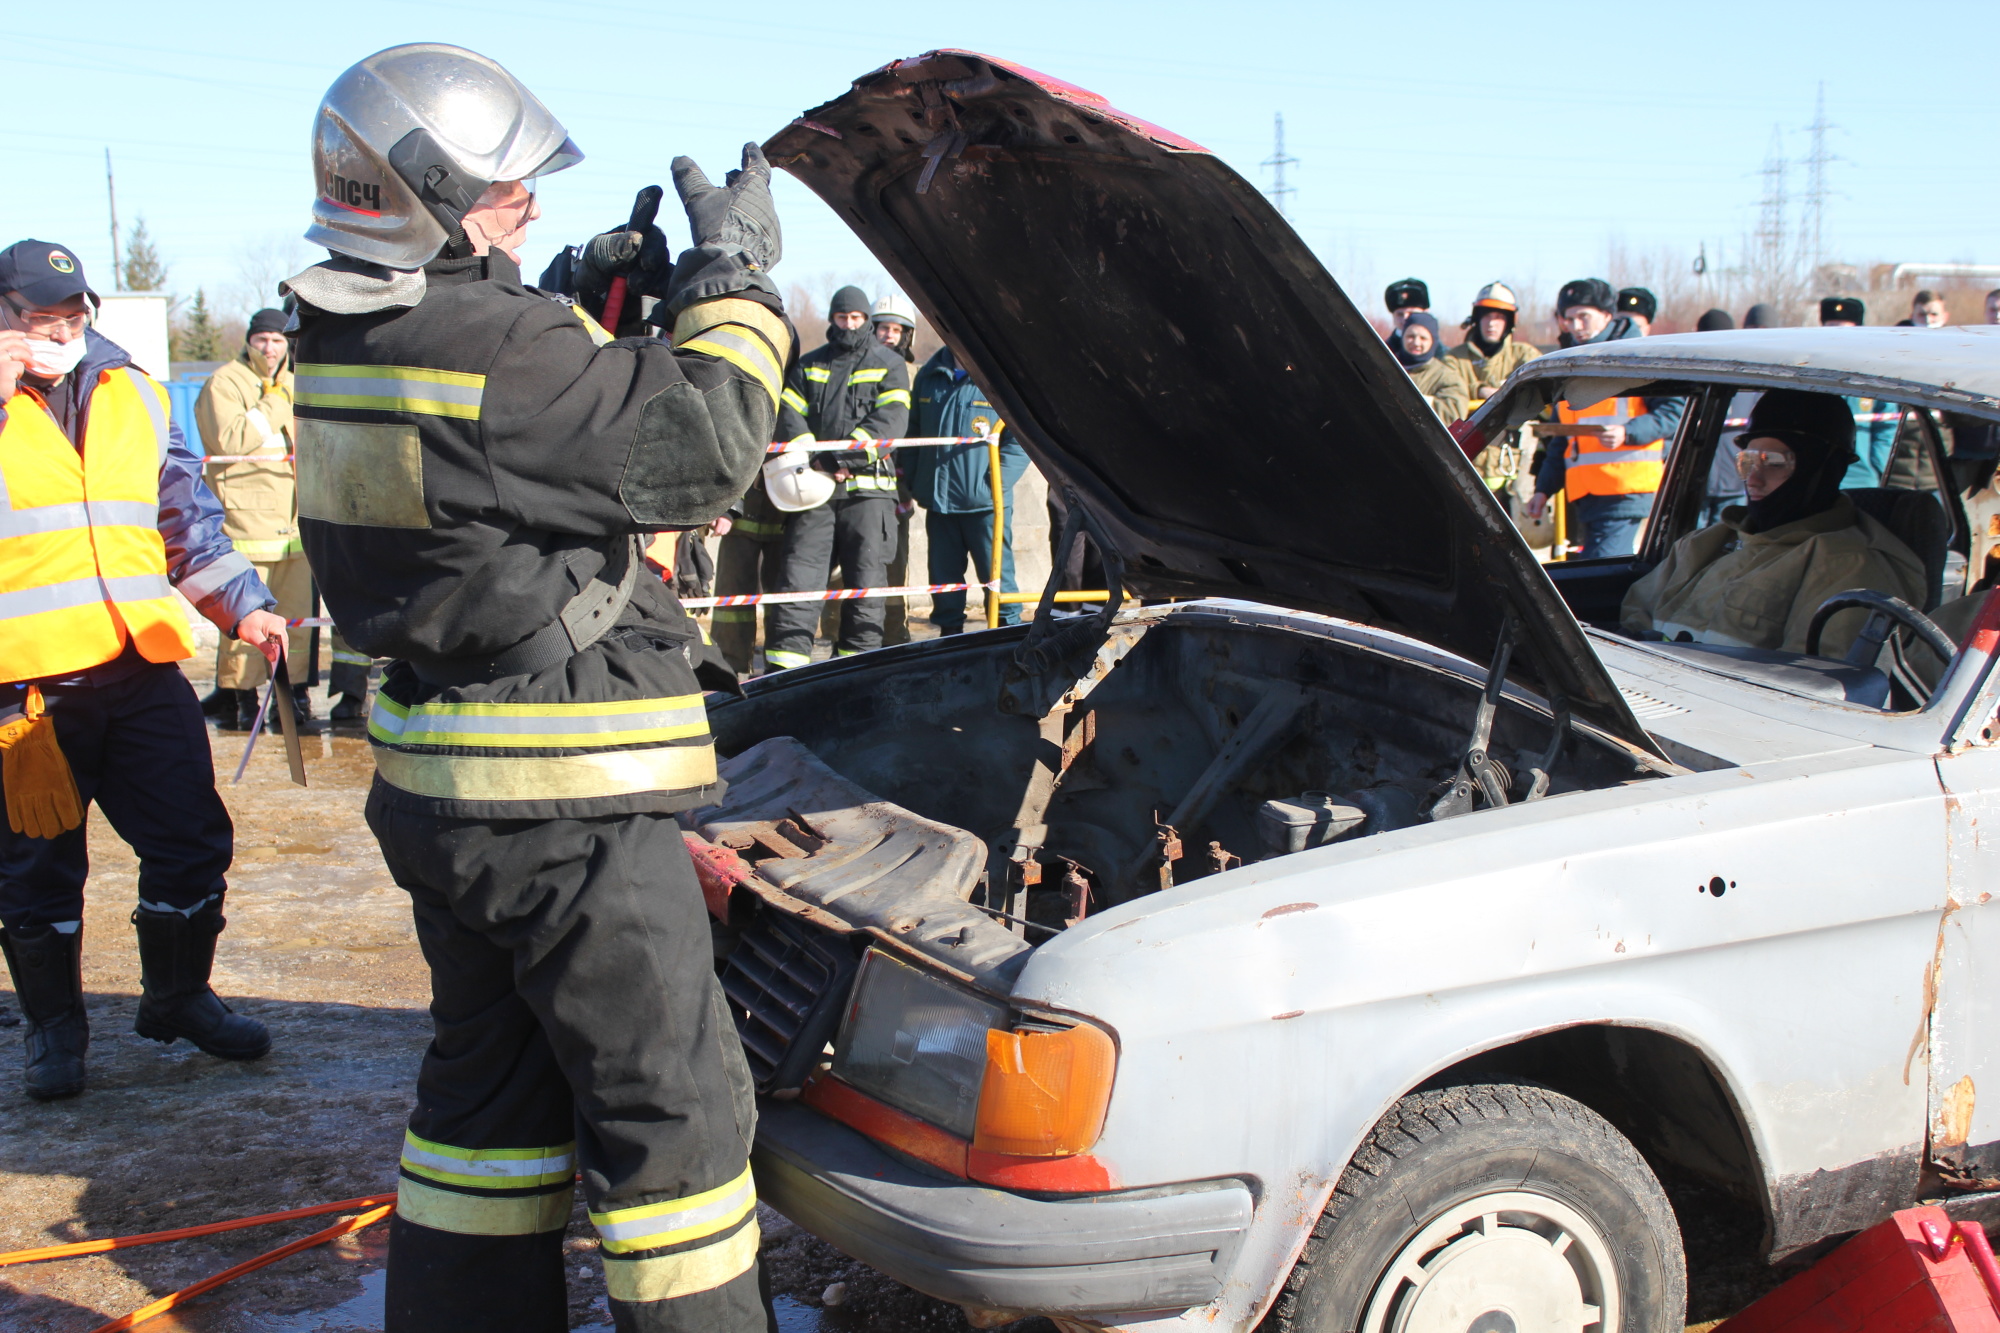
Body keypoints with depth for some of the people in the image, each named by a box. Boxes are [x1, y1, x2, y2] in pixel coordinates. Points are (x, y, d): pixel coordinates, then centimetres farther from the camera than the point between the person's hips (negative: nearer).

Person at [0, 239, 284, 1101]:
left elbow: (190, 520, 18)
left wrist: (243, 606, 7)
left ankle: (177, 996, 28)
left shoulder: (133, 396, 13)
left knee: (192, 842, 7)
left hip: (142, 671, 4)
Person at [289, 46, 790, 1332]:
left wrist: (593, 304, 9)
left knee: (495, 1075, 22)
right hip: (563, 809, -10)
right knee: (671, 1097, 2)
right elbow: (704, 440, -19)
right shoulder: (486, 349, -23)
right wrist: (736, 274, -6)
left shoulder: (351, 345, 7)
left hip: (439, 792, 10)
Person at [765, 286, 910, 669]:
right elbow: (789, 415, 7)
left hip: (868, 490, -2)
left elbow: (891, 418, -5)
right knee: (798, 575, -5)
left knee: (865, 581, 0)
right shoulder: (809, 365, 19)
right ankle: (782, 669, -6)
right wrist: (813, 455, -11)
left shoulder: (889, 364, 10)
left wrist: (847, 454, -16)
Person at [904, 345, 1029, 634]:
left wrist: (994, 484, -15)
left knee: (997, 574, -1)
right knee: (942, 575, 10)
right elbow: (913, 433, 19)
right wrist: (911, 481, 9)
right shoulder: (929, 377, 11)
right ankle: (949, 634, 20)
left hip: (984, 503, -4)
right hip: (937, 500, 5)